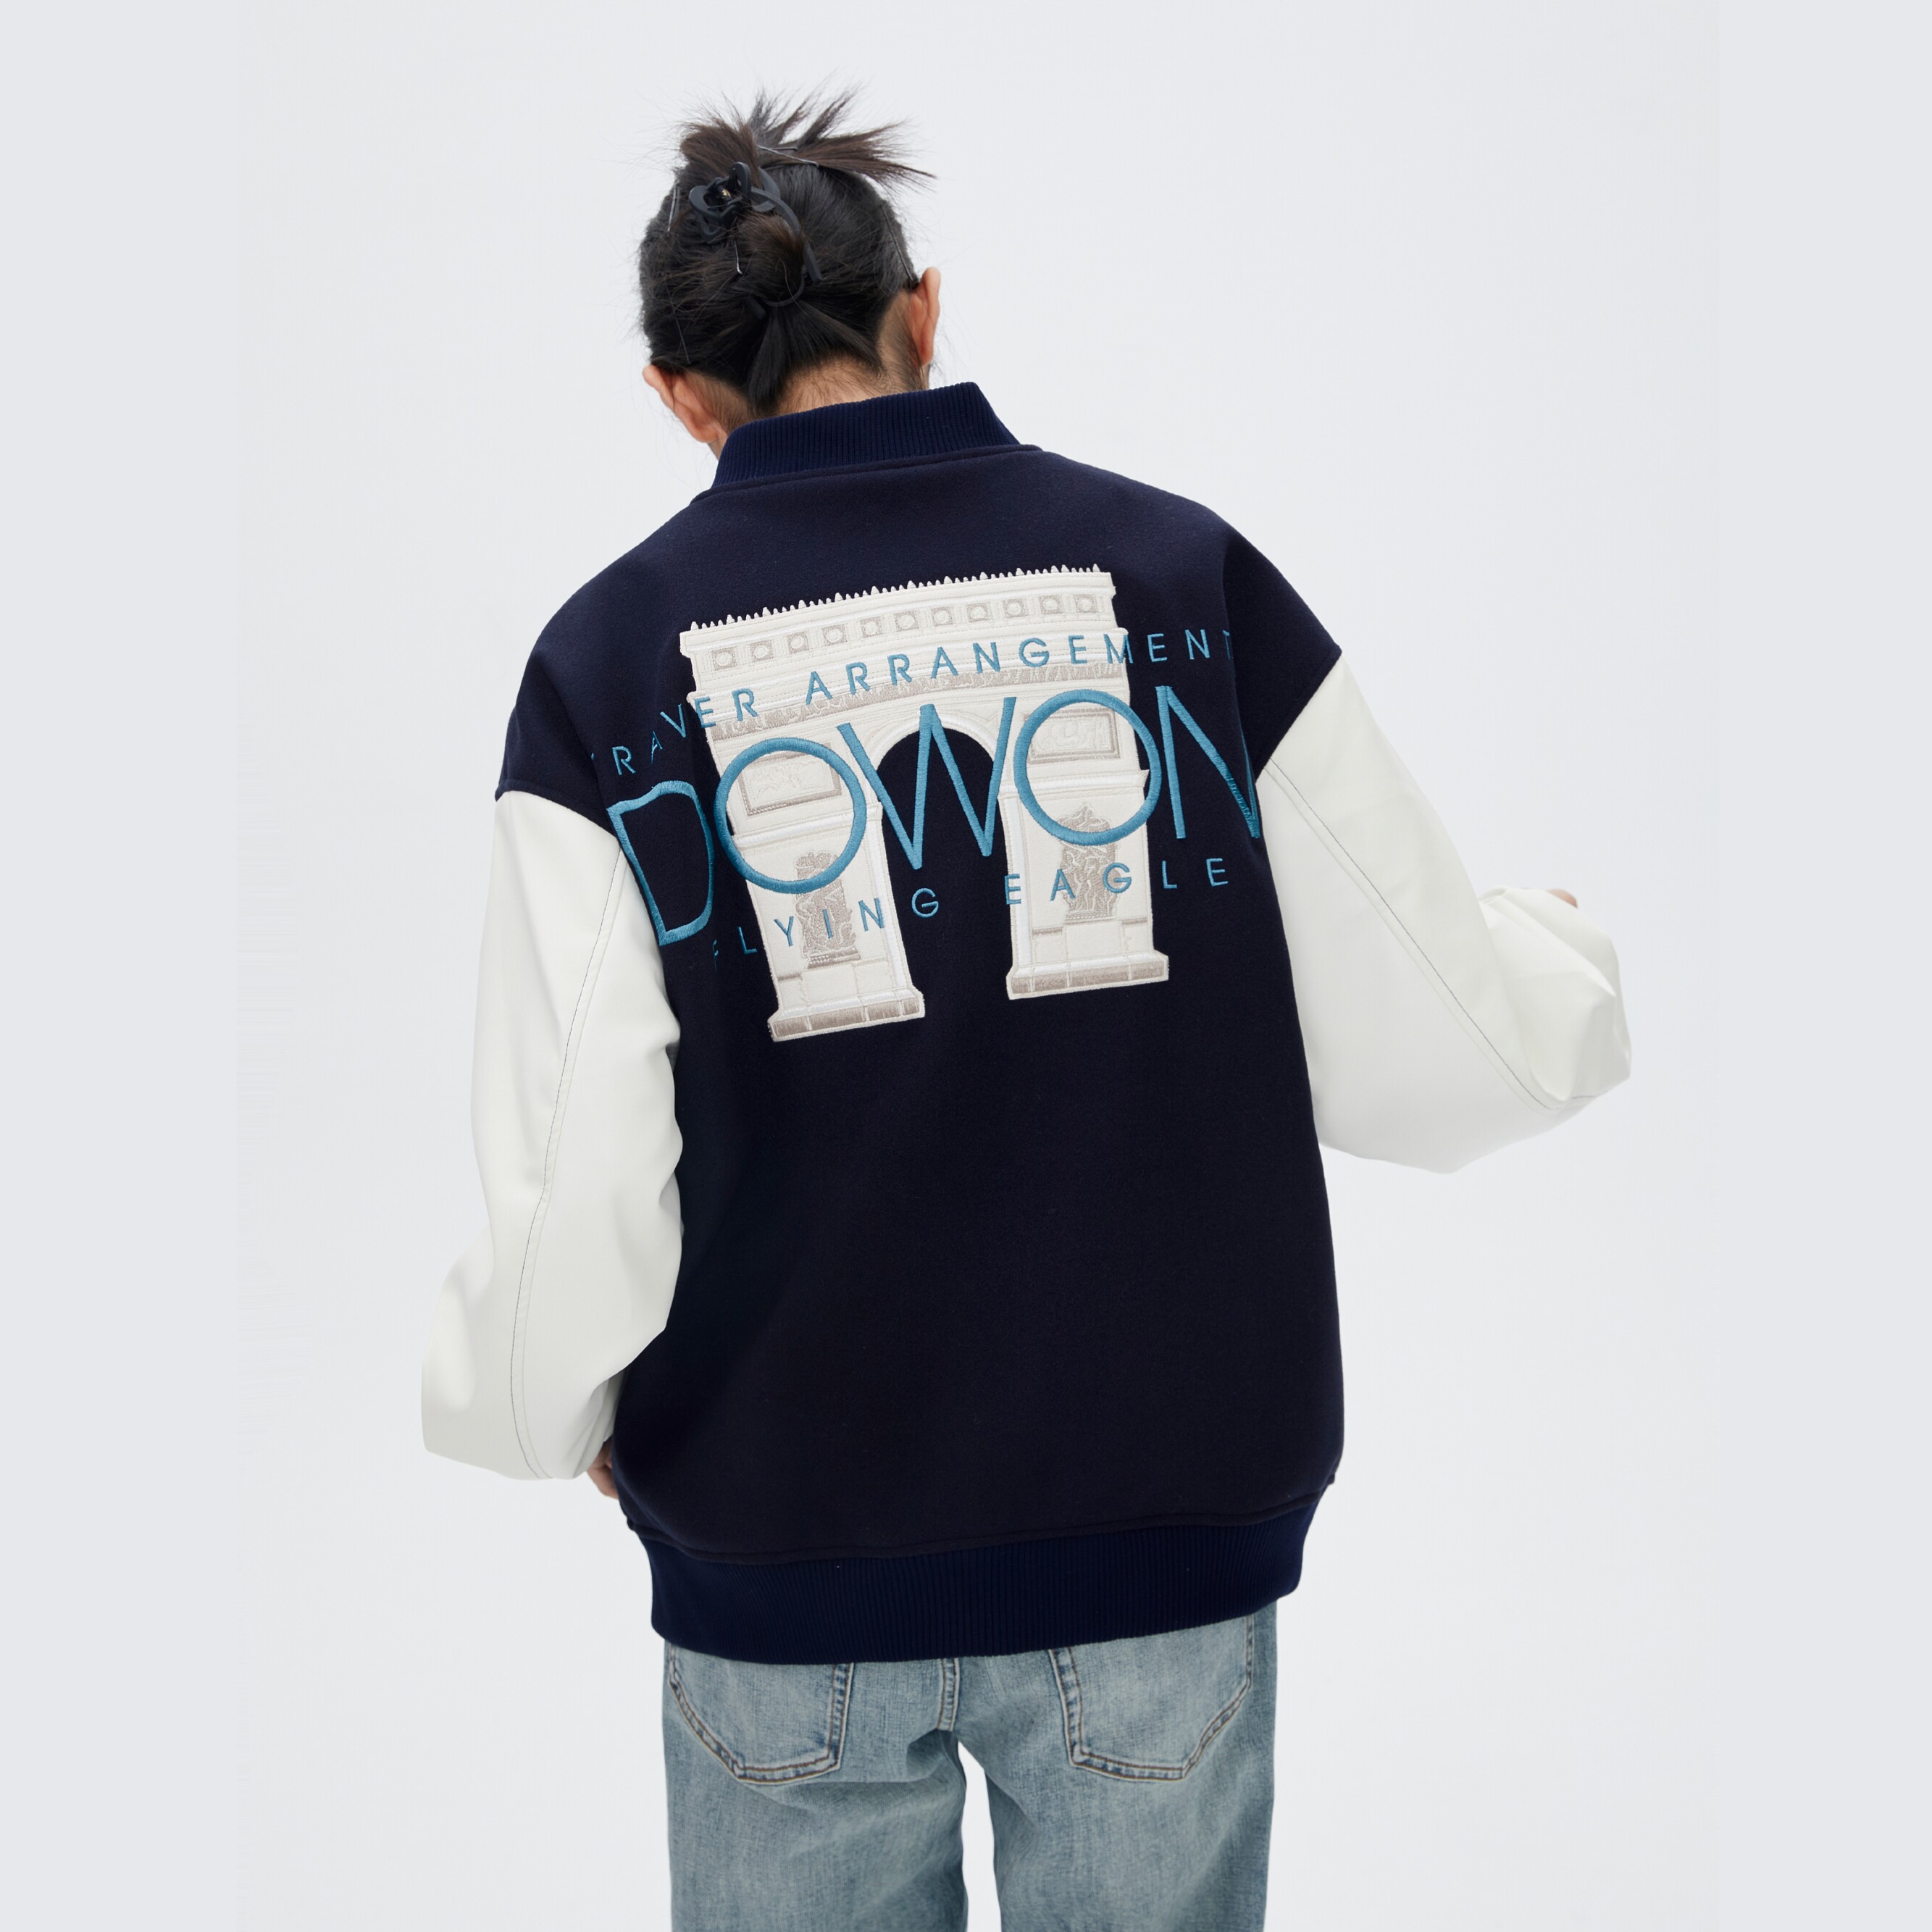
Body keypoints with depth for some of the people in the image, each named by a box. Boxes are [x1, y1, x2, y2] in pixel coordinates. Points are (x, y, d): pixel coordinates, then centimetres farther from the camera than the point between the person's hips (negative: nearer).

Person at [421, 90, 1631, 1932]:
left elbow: (577, 1192, -13)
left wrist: (538, 1409, 9)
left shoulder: (607, 657, -8)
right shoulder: (1180, 572, -6)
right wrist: (1575, 965, 17)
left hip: (785, 1559, 0)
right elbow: (1440, 1053, -6)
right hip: (1163, 1514, 1)